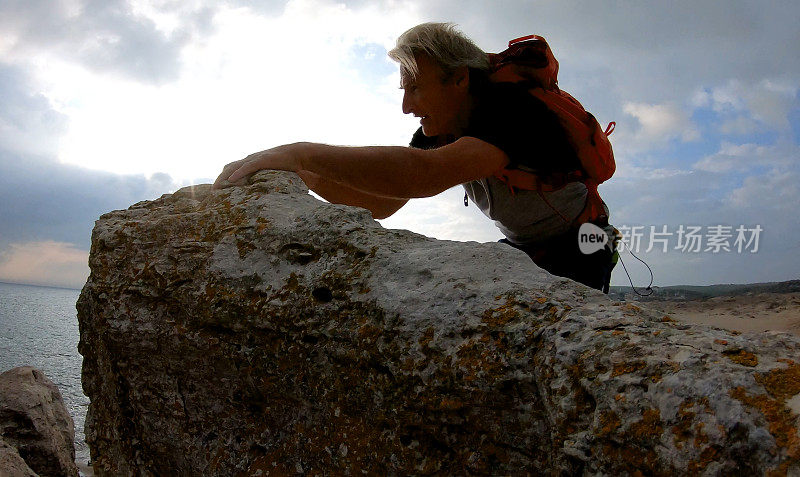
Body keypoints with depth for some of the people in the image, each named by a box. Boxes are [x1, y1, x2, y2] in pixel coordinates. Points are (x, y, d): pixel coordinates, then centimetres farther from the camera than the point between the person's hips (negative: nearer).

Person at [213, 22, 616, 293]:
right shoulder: (439, 131, -7)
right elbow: (378, 203, -7)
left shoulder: (512, 107, -32)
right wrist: (302, 172, -20)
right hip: (522, 250, 7)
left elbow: (425, 174, -50)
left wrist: (303, 153, -48)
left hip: (580, 248, -7)